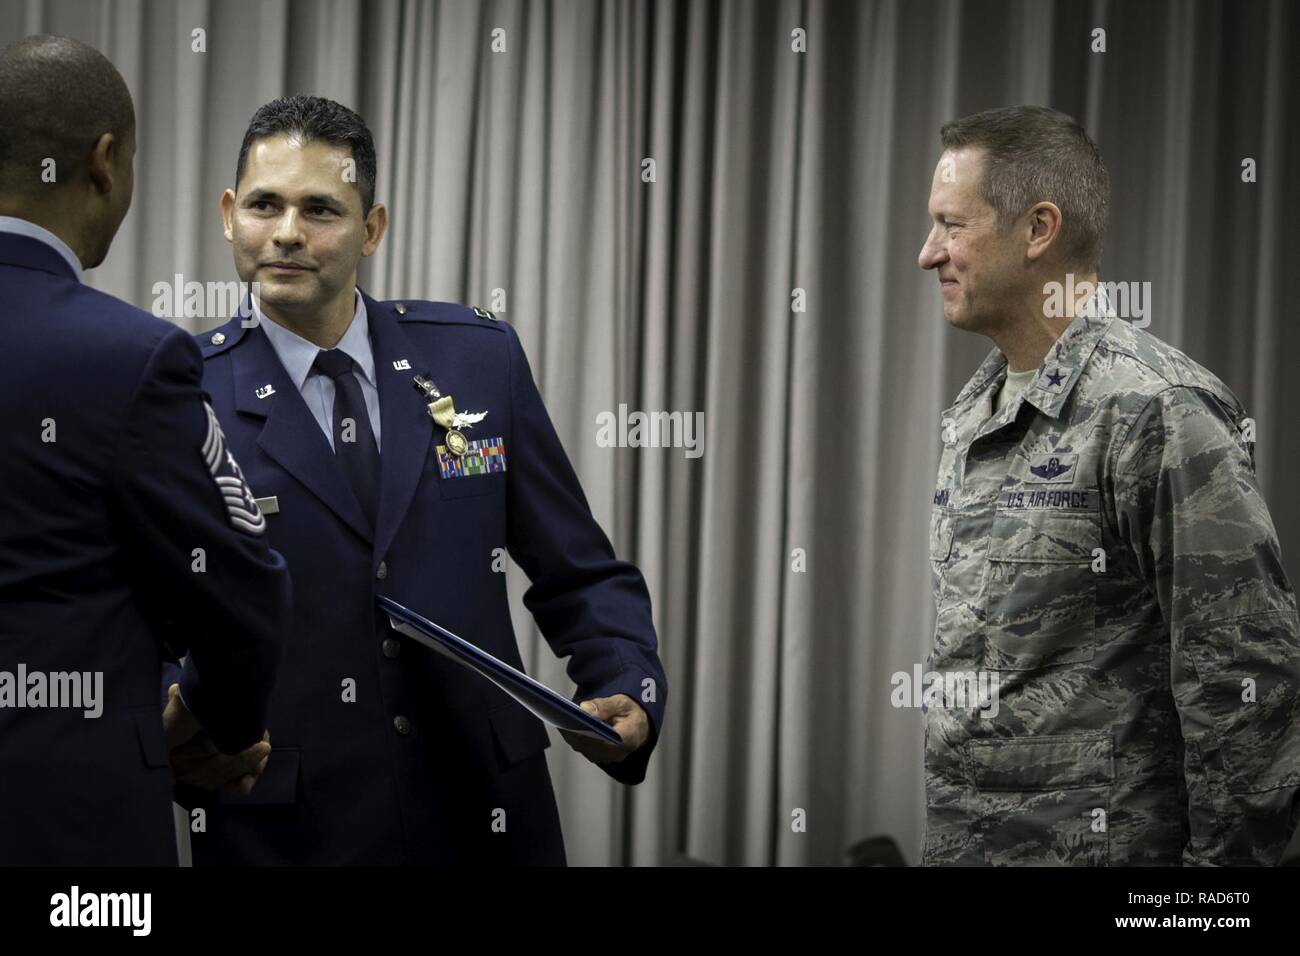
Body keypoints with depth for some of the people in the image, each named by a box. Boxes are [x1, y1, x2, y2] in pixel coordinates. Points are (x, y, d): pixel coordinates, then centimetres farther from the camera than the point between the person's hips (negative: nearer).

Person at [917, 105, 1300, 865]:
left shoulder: (1156, 408, -15)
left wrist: (1226, 855, -16)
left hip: (1095, 845, -8)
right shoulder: (973, 414, 12)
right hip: (957, 837, 8)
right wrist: (944, 823, 17)